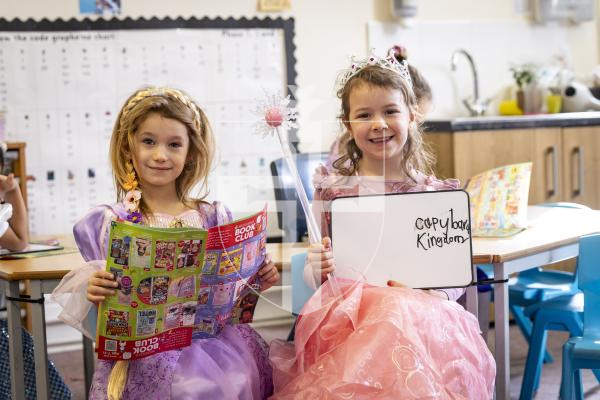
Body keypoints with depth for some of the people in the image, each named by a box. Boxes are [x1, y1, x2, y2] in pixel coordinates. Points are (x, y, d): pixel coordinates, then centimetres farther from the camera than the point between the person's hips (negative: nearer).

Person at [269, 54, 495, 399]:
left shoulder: (437, 193, 7)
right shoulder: (331, 189, 7)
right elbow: (313, 279, 13)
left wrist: (437, 292, -10)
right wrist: (318, 269, -11)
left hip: (418, 315, 0)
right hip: (345, 316, 0)